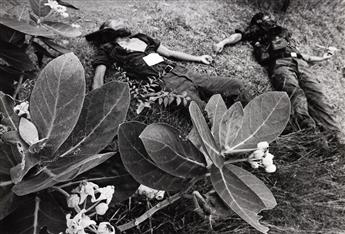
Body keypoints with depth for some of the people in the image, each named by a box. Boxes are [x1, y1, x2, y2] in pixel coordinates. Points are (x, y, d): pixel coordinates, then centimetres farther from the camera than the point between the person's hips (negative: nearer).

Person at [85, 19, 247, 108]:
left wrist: (198, 58, 32)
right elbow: (98, 78, 1)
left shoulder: (141, 38, 28)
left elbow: (169, 53, 32)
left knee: (236, 85, -4)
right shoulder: (108, 49, 12)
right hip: (165, 83, -7)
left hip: (182, 72, 7)